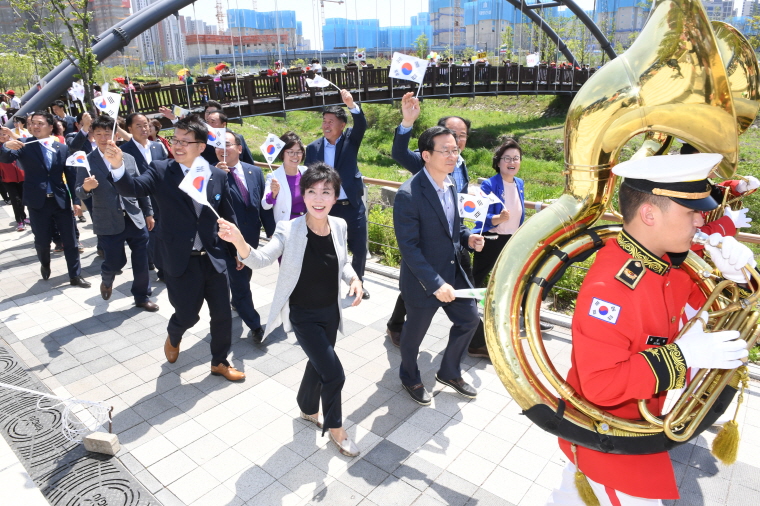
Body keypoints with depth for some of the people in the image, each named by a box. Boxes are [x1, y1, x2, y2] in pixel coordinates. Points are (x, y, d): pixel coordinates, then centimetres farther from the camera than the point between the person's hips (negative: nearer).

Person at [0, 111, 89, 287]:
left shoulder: (62, 148, 4)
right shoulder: (24, 145, 1)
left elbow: (72, 176, 5)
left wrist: (76, 201, 0)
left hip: (61, 200, 1)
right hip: (37, 202, -1)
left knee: (70, 240, 4)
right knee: (42, 240, 10)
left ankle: (75, 276, 14)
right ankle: (45, 265, 39)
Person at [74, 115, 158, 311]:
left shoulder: (128, 158, 6)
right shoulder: (87, 162, -3)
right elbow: (80, 194, -7)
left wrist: (148, 212, 12)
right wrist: (86, 188, -29)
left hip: (135, 219, 2)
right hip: (108, 223, -2)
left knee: (141, 262, 6)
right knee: (114, 262, 6)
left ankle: (142, 297, 26)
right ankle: (107, 282, 42)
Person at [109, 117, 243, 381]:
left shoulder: (217, 175, 0)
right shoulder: (161, 171, -6)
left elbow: (228, 216, 8)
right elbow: (132, 188, -22)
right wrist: (117, 165, -42)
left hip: (213, 258, 3)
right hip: (180, 261, -2)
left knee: (222, 314, 9)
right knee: (187, 315, 8)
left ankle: (219, 362, 33)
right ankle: (173, 337, 46)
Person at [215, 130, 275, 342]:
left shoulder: (255, 171, 1)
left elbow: (264, 205, 5)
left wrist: (272, 232, 6)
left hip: (251, 237, 2)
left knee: (244, 276, 16)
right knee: (240, 282, 12)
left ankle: (236, 301, 38)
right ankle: (255, 326, 28)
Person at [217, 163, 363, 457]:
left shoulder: (339, 226, -8)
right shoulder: (289, 231, -21)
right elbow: (260, 260, -33)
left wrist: (354, 279, -13)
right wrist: (239, 242, -52)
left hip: (331, 311, 5)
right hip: (303, 316, -5)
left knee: (319, 364, 23)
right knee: (334, 374, -5)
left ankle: (308, 410, 52)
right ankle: (336, 428, 24)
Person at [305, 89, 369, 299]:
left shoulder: (350, 140, -1)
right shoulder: (313, 148, 2)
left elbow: (361, 126, -21)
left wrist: (352, 105, -40)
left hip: (352, 206, 0)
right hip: (327, 208, 1)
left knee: (360, 249, 9)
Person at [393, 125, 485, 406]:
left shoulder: (451, 184, 1)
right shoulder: (409, 194, -25)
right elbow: (409, 247, -25)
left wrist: (467, 237, -7)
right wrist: (436, 284, -28)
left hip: (454, 272, 8)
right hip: (423, 280, -7)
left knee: (469, 320, 19)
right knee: (414, 333, 15)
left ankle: (449, 372, 43)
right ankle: (410, 378, 44)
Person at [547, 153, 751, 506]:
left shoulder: (666, 262, -7)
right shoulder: (609, 286, -35)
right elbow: (601, 384, -35)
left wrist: (731, 272, -10)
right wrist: (683, 355, -35)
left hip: (635, 420, 8)